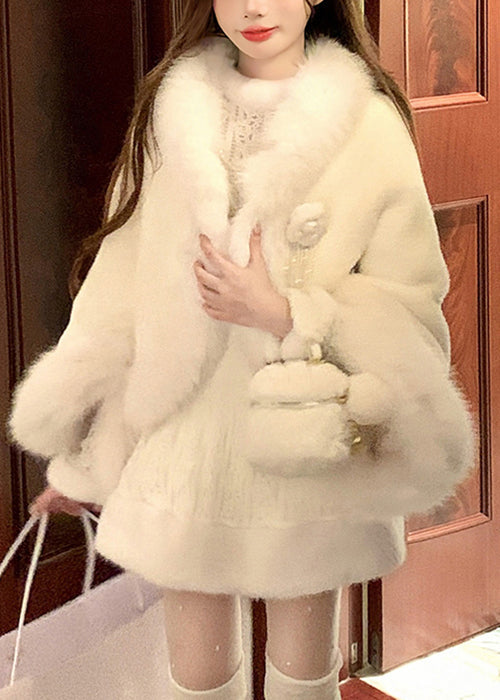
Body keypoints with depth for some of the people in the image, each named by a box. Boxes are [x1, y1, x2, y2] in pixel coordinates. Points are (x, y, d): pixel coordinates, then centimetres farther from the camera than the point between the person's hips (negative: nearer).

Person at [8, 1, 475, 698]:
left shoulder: (369, 124, -7)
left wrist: (285, 314, -20)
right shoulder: (172, 114, 3)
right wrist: (78, 454, 10)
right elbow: (121, 288, 7)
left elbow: (412, 304, -5)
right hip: (186, 450, 2)